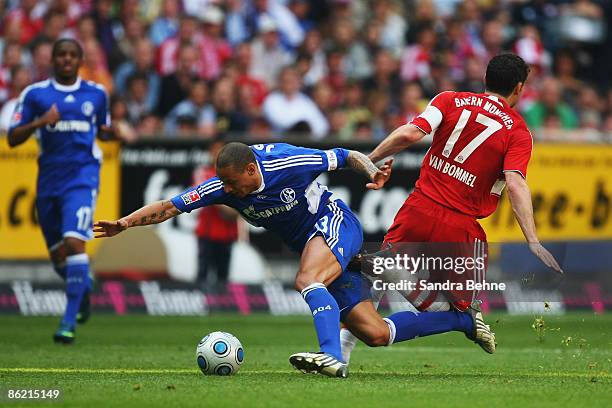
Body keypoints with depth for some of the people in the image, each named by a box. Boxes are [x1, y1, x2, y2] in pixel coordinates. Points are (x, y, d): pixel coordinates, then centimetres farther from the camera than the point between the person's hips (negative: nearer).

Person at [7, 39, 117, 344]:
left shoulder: (96, 94, 7)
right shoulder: (35, 94, 3)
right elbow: (12, 138, 1)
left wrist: (114, 131, -1)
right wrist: (40, 122, -16)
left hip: (82, 174, -2)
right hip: (49, 176, 2)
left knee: (74, 241, -20)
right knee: (56, 252, 8)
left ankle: (69, 322, -20)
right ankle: (83, 286, 42)